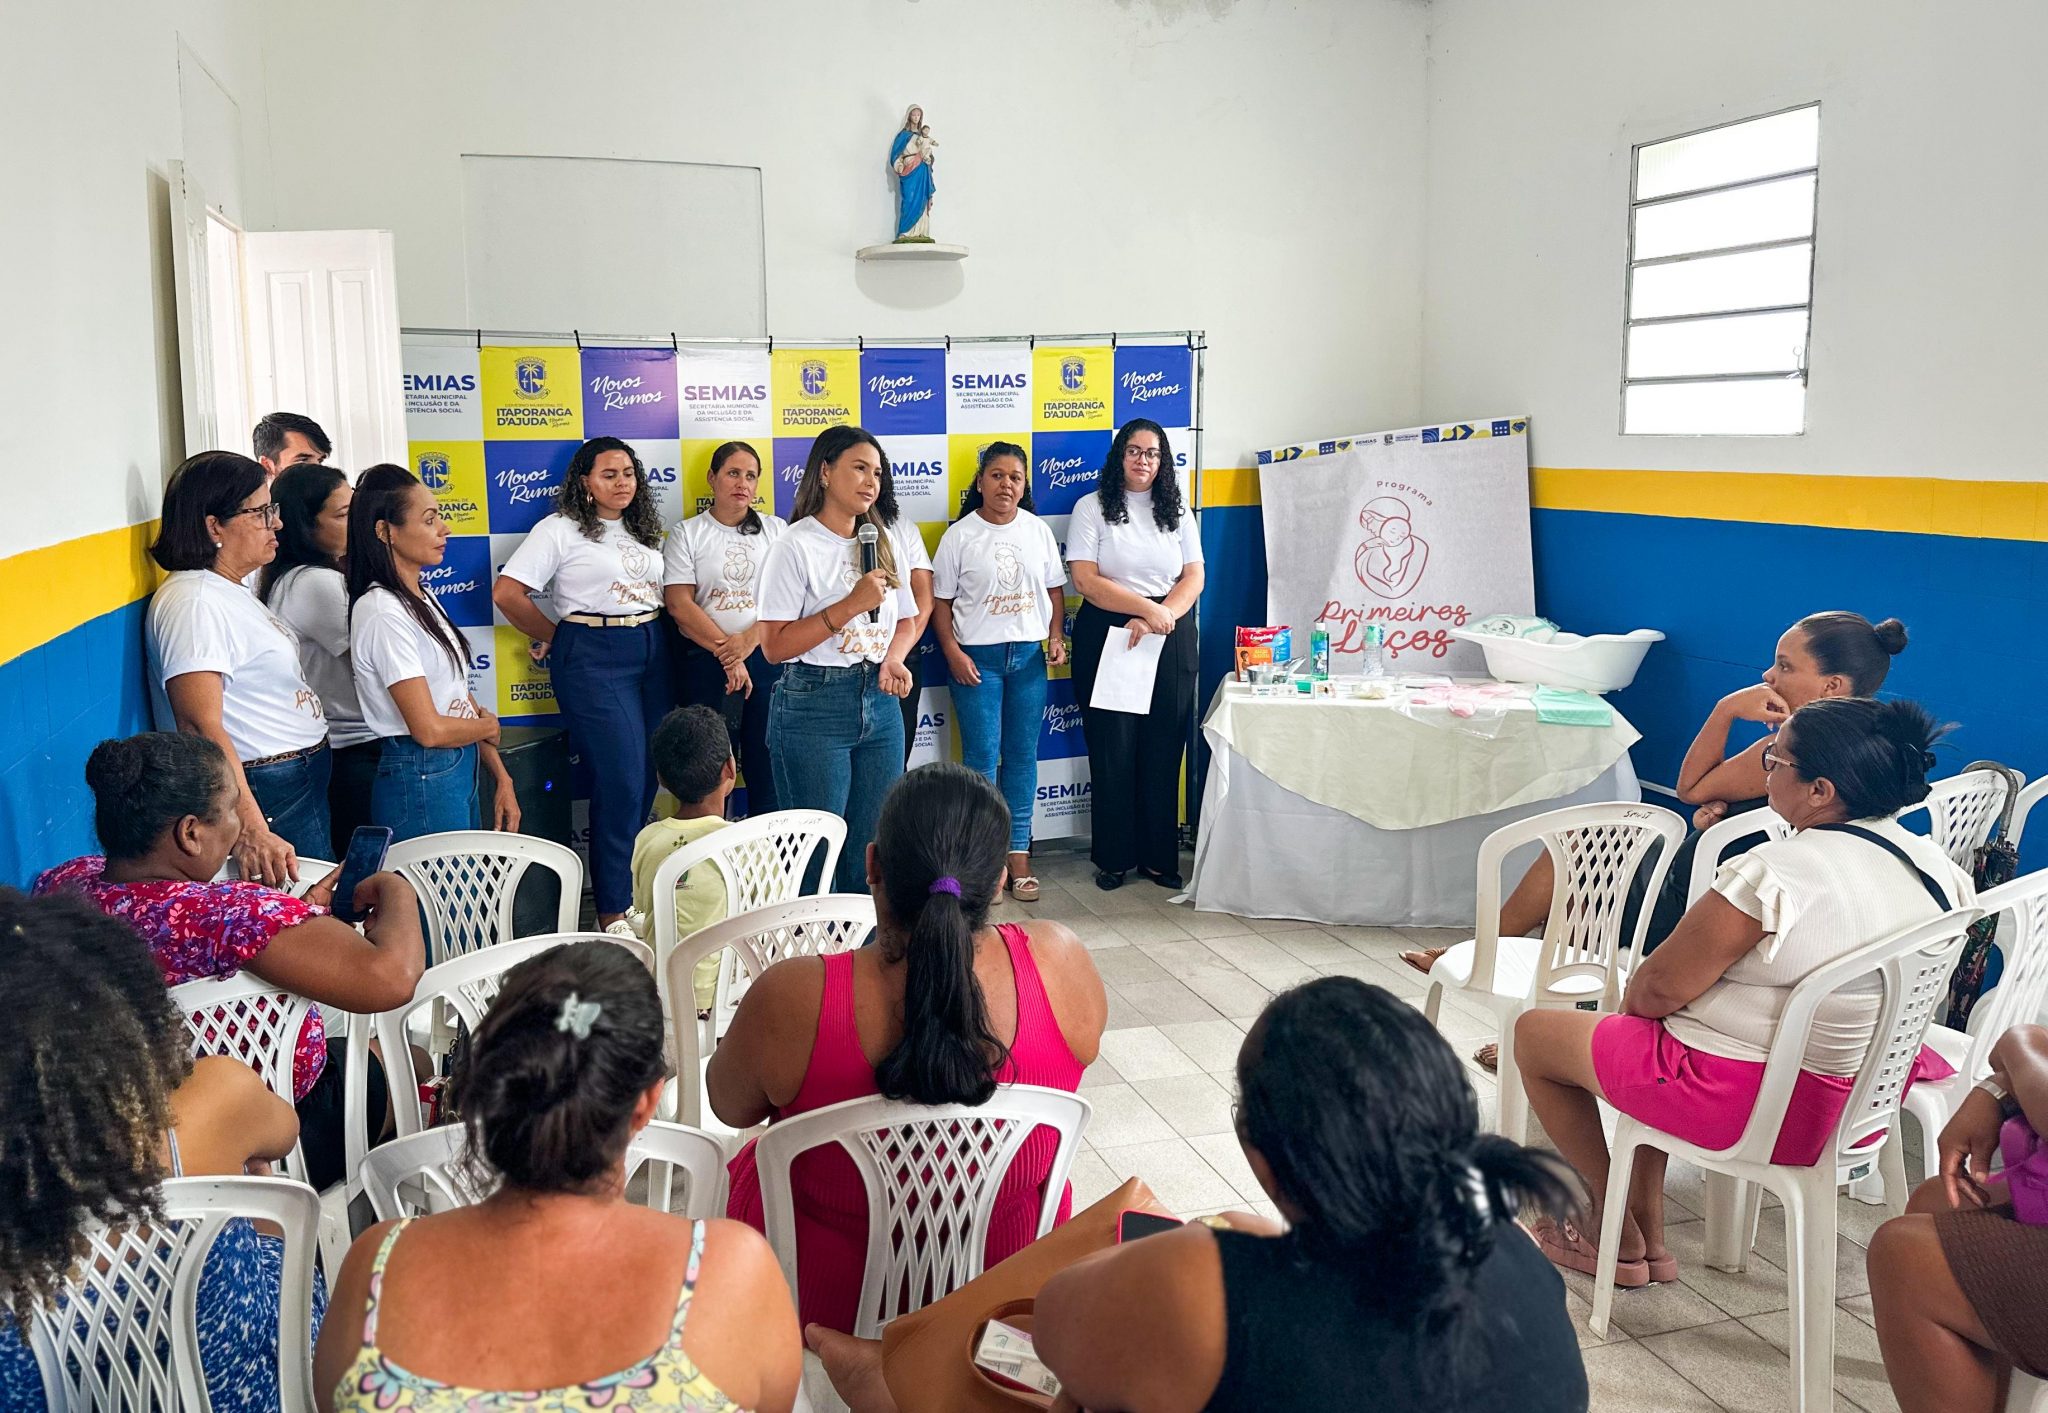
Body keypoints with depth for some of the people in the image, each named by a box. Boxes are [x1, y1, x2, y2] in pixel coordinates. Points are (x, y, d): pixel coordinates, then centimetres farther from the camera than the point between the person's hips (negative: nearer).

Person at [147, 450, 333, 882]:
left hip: (306, 780, 10)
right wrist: (251, 831, -36)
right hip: (266, 798, -10)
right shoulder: (194, 602, -19)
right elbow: (201, 727, -28)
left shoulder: (230, 591, 13)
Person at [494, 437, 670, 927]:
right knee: (621, 782, -9)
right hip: (594, 658, -6)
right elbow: (506, 593, -6)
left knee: (650, 778, 6)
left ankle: (642, 898, 17)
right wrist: (555, 638, 2)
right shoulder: (561, 530, -3)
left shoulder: (643, 531, 16)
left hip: (653, 652, 6)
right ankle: (614, 911, 1)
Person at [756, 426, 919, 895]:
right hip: (814, 706, -6)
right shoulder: (797, 546, -8)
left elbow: (906, 621, 19)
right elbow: (774, 645, -14)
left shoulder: (883, 542, 11)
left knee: (872, 845, 10)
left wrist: (893, 659, -2)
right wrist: (851, 605, -19)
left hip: (879, 702, 6)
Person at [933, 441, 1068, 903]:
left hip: (1029, 655, 3)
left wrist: (1056, 635, 0)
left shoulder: (1038, 530, 6)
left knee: (1022, 756, 6)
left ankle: (1018, 853, 14)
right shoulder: (960, 534, -3)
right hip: (977, 658, -3)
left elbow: (1055, 589, 13)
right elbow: (941, 600, -1)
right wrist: (953, 652, -10)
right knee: (982, 757, -3)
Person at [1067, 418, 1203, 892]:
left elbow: (1194, 577, 4)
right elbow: (1085, 580, -9)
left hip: (1170, 640, 3)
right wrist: (1149, 607, -16)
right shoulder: (1092, 507, 1)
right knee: (1112, 749, 0)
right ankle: (1114, 857, 12)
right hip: (1107, 635, -3)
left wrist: (1155, 620, -12)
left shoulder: (1177, 511, 11)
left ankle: (1159, 856, 14)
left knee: (1163, 751, 4)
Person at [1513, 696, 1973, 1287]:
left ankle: (1618, 1237, 26)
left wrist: (1632, 998, 3)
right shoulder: (1941, 869, -4)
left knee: (1534, 1033, 12)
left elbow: (1656, 990, -21)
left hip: (1748, 1105, -8)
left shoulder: (1776, 873, -29)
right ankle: (1650, 1235, 32)